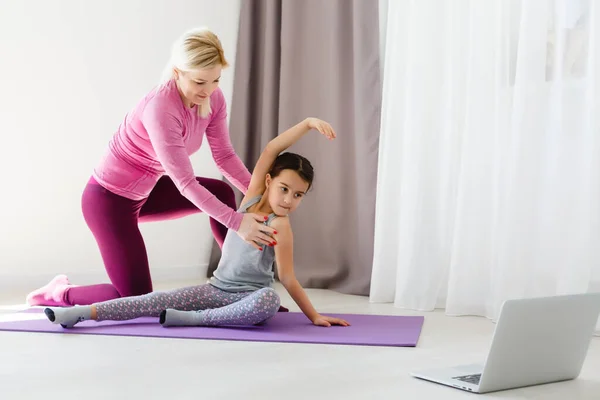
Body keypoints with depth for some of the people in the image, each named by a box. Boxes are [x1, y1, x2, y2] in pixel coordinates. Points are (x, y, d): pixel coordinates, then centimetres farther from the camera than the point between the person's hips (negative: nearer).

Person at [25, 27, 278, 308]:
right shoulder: (160, 109, -33)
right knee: (138, 300, -6)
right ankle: (60, 293, 16)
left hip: (143, 191, 9)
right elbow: (185, 183, -32)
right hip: (108, 198, -8)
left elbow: (224, 156, -5)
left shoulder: (213, 99, -10)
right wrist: (236, 222, -33)